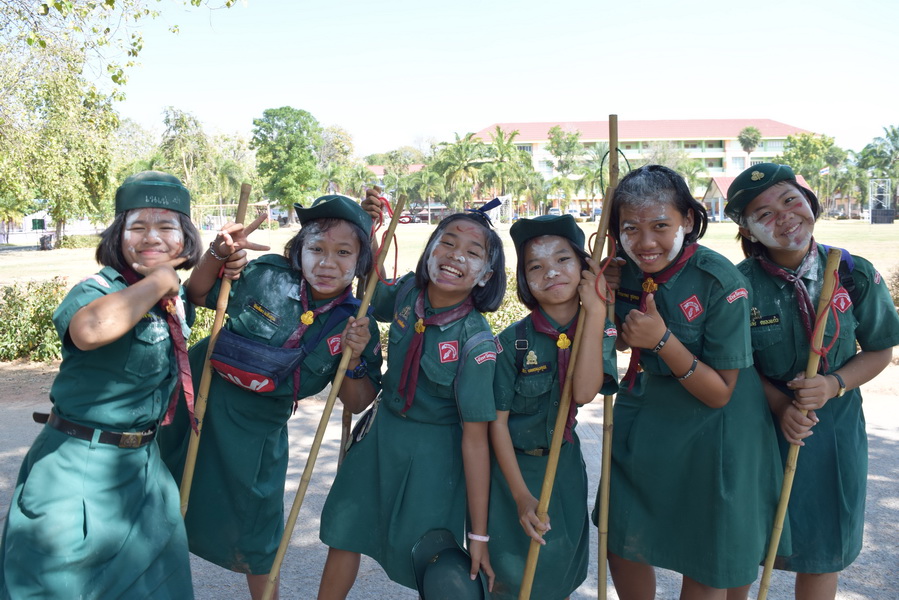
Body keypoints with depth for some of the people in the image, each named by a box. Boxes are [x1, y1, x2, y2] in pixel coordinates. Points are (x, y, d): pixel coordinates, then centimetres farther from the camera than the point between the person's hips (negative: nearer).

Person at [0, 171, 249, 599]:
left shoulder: (174, 298, 4)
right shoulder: (99, 288, -19)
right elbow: (89, 330, -44)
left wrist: (220, 257, 8)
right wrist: (157, 280, -30)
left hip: (143, 467, 7)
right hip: (78, 471, -7)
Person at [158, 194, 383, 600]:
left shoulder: (357, 324, -12)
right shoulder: (266, 277, -16)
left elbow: (355, 404, -4)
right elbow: (198, 295, -1)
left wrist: (354, 360, -23)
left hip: (260, 431, 0)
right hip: (202, 399, 0)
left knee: (256, 535, 16)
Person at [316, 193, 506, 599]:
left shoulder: (476, 343, -26)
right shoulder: (408, 292, -12)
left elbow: (475, 437, -22)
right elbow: (374, 299, 14)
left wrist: (479, 535, -18)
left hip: (434, 452, -5)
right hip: (382, 432, 5)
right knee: (344, 534, 19)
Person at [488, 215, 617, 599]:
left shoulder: (600, 331, -9)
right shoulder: (513, 341, -17)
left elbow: (584, 393, -26)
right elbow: (497, 421, -13)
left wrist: (596, 312, -29)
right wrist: (521, 495, -16)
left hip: (565, 463, 3)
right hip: (513, 463, -2)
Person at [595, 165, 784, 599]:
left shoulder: (721, 283, -24)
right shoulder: (624, 272, -9)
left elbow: (720, 393, -19)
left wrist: (662, 340, -31)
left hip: (712, 435, -5)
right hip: (644, 421, 5)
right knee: (622, 544, 15)